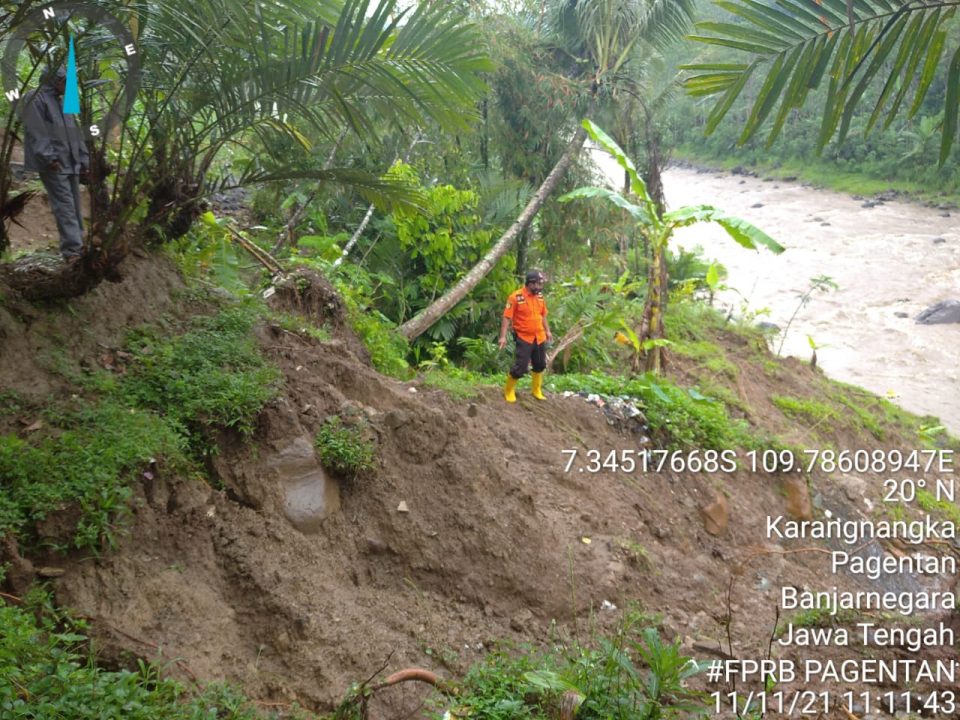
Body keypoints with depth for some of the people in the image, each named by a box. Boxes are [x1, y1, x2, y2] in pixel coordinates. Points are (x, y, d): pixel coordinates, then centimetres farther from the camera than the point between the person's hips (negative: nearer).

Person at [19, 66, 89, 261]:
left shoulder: (63, 102, 23)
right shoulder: (35, 99, -4)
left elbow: (75, 134, 23)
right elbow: (36, 132, -13)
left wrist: (83, 160, 17)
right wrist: (49, 157, -20)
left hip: (71, 163, 8)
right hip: (53, 164, -8)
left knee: (75, 205, 8)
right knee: (64, 205, -15)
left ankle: (77, 245, 14)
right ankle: (72, 249, -20)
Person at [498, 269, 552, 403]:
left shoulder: (540, 296, 3)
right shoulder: (516, 297, -17)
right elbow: (507, 318, -17)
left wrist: (547, 331, 22)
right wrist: (503, 336, -20)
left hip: (540, 338, 7)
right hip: (524, 339, -6)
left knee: (540, 366, 16)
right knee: (520, 368, -7)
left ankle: (536, 391, 33)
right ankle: (509, 391, 14)